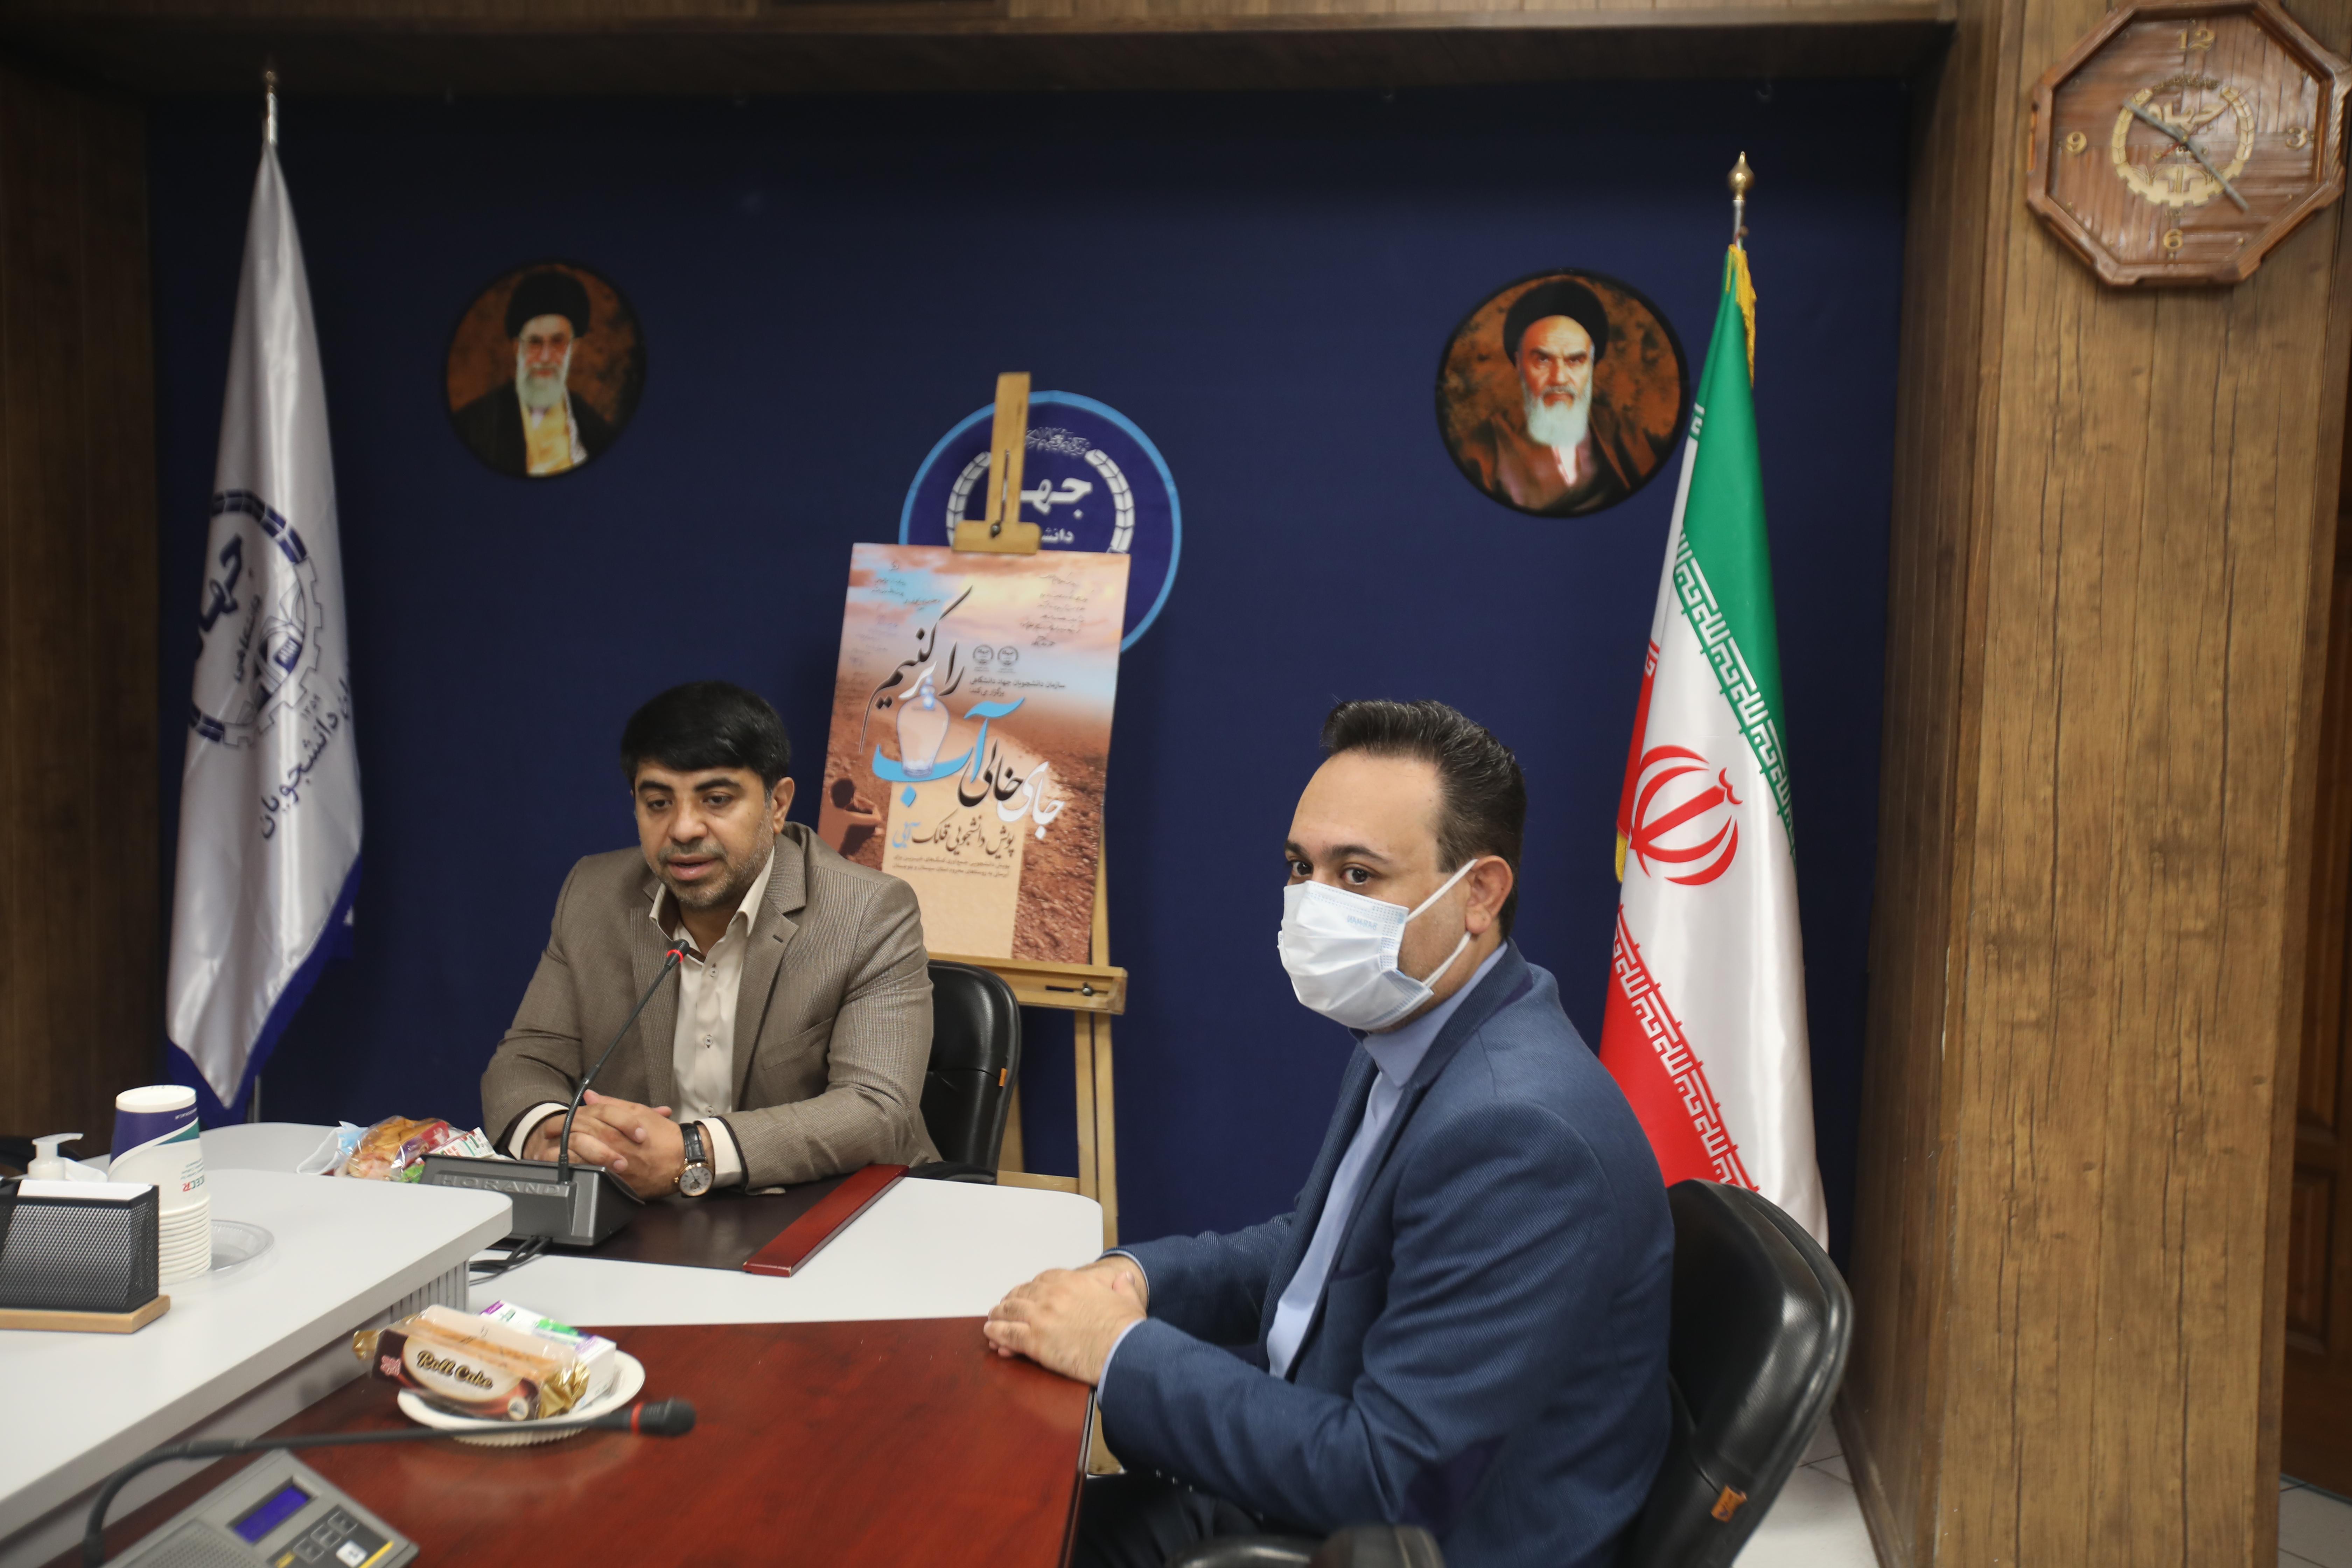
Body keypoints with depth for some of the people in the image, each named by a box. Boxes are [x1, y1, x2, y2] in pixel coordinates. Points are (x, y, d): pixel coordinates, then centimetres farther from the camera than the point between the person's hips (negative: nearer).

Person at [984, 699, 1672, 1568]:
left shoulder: (1516, 1132, -29)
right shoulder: (1409, 1037, 1)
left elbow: (1393, 1483, -27)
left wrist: (1122, 1351, -20)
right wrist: (1135, 1275, -2)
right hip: (1328, 1479, 8)